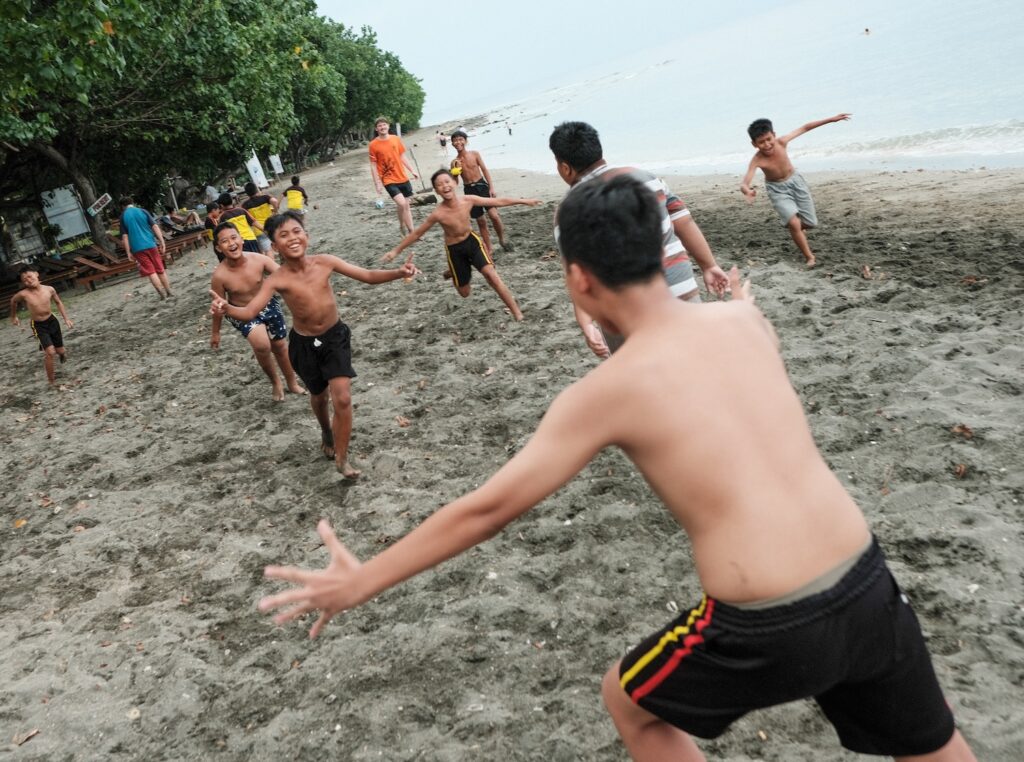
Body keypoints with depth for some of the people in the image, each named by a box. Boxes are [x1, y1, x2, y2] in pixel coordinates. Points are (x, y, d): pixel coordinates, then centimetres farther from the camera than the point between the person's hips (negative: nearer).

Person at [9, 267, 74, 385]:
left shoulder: (49, 289, -13)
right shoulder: (23, 294, -20)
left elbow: (58, 302, 7)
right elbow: (13, 301, 4)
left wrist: (66, 318, 5)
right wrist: (14, 316, 18)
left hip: (52, 321, 3)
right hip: (38, 326, -3)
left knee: (61, 351, 12)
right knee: (50, 352, -19)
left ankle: (61, 352, 53)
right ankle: (51, 380, -1)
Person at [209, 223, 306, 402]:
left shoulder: (259, 260, -24)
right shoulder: (219, 276, -26)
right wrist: (215, 332, 0)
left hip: (267, 304, 3)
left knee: (280, 345, 18)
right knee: (262, 345, -26)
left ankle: (292, 384, 43)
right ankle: (275, 382, 3)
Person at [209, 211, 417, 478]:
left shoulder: (324, 262, -14)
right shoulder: (276, 280, -20)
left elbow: (368, 276, -11)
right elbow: (249, 312, -30)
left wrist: (399, 273, -27)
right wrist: (227, 308, -52)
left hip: (335, 337, 0)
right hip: (304, 344, 0)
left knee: (342, 398, -11)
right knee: (319, 396, 21)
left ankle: (341, 458, 8)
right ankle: (327, 433, 55)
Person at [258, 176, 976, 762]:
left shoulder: (607, 390, -11)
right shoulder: (740, 320, 3)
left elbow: (486, 509, -7)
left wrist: (362, 582, 3)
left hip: (768, 630, -5)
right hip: (868, 584, 6)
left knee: (630, 701, 25)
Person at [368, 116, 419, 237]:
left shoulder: (396, 139, 3)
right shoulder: (373, 144, -8)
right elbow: (373, 165, -6)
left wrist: (412, 171, 8)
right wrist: (377, 183, -11)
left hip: (402, 177, 5)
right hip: (388, 180, -5)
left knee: (406, 205, 10)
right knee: (401, 203, -17)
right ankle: (411, 231, -6)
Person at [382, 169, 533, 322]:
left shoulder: (468, 201, -20)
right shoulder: (438, 214, -26)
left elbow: (498, 201, -10)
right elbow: (416, 234, -15)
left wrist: (524, 201, -7)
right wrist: (396, 250, -11)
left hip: (472, 240, 1)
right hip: (454, 249, -1)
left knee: (492, 276, -17)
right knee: (464, 293, 12)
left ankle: (516, 312, -6)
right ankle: (453, 272, 49)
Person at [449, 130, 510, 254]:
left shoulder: (475, 154, -1)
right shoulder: (455, 162, 2)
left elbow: (485, 170, -1)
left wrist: (491, 188, -9)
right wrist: (455, 170, -16)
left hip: (482, 185, -1)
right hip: (469, 190, 1)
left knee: (494, 215, -15)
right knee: (480, 221, 7)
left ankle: (502, 239, 10)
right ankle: (488, 249, 18)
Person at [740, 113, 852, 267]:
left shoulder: (781, 142, -24)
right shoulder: (757, 160, -31)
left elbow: (804, 128, -12)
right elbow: (744, 184, -41)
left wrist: (831, 119, -9)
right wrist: (748, 191, -66)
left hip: (795, 181, 3)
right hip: (777, 189, -3)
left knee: (809, 223, 8)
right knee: (794, 224, -21)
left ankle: (798, 231, 45)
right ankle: (810, 257, -3)